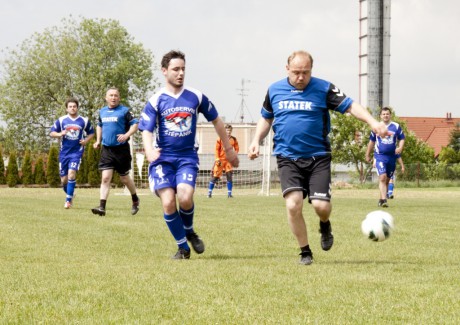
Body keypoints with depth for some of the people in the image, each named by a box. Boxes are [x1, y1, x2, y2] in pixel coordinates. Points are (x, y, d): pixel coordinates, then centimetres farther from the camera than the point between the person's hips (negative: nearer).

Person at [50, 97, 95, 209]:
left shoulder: (84, 121, 3)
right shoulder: (61, 120, 3)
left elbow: (91, 133, 15)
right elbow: (52, 133, 6)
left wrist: (86, 140, -4)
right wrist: (60, 134, -14)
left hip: (77, 152, -2)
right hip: (64, 152, 2)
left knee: (71, 173, -21)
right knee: (64, 179, 5)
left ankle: (68, 200, -14)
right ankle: (70, 194, 34)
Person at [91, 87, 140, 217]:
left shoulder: (124, 111, -4)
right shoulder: (102, 111, 12)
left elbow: (135, 124, -10)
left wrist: (127, 135, -25)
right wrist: (98, 140, 17)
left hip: (121, 149, -3)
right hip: (106, 149, 3)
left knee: (125, 179, 9)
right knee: (105, 178, -9)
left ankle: (135, 200, 34)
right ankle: (102, 207, -15)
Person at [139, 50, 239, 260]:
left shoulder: (196, 97, 4)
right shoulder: (155, 101, -1)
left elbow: (216, 120, 17)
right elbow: (146, 131, -10)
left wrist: (228, 149, 21)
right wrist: (149, 151, -32)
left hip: (187, 156, 0)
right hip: (163, 158, 0)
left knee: (185, 198, -23)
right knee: (168, 203, -14)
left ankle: (189, 232, 10)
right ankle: (183, 247, 6)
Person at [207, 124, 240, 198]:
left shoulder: (234, 139, 3)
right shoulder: (220, 139, -3)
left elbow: (237, 149, 10)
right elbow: (217, 149, -1)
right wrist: (217, 159, -8)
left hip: (229, 160, 2)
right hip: (221, 160, -2)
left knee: (229, 176, -7)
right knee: (215, 176, 0)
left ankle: (229, 193, -1)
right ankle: (209, 192, 12)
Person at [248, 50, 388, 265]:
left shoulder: (323, 89, -1)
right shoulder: (274, 90, 7)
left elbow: (350, 106, -6)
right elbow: (266, 118, 22)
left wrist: (372, 122, -22)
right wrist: (256, 140, 6)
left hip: (318, 157, -1)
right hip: (287, 158, 1)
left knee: (321, 205, -13)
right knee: (293, 205, -16)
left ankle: (325, 226, 27)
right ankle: (305, 252, 4)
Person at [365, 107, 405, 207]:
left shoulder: (396, 126, 5)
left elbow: (402, 139, 10)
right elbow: (371, 141, 14)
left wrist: (400, 147, -11)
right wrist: (368, 155, 18)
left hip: (392, 156, 2)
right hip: (380, 156, -2)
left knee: (387, 180, 11)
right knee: (382, 177, -18)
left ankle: (381, 199, 24)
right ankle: (384, 200, -22)